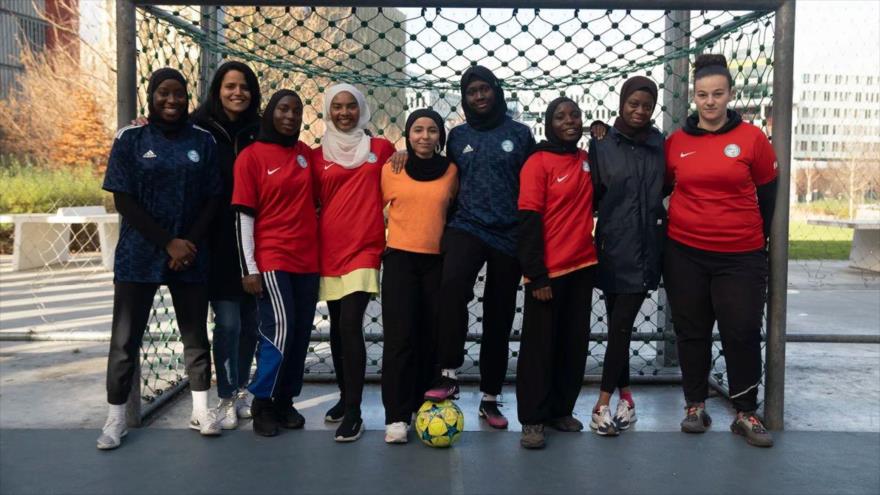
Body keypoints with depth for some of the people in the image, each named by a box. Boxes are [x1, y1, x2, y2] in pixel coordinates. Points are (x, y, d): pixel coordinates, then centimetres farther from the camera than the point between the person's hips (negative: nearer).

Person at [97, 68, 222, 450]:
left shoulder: (203, 141, 5)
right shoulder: (130, 140, 1)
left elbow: (212, 199, 3)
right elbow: (123, 202, -5)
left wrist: (190, 244, -10)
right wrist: (169, 242, -12)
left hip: (191, 256, 2)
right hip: (139, 256, -1)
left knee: (196, 334, 7)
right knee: (125, 338, 1)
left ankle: (201, 411, 19)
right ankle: (115, 418, 12)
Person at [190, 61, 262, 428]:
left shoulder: (259, 132, 7)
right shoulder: (200, 130, -2)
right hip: (218, 242, -3)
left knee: (250, 320, 11)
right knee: (227, 321, -3)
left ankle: (241, 390, 27)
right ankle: (226, 398, 11)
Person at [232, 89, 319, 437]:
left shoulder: (306, 153, 11)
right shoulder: (251, 156, -3)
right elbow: (243, 215, -7)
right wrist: (248, 268, -12)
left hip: (307, 260, 5)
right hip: (271, 258, -5)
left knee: (301, 334, 6)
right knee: (280, 329, -13)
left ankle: (285, 401, 21)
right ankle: (262, 402, 6)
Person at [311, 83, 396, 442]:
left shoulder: (380, 148, 6)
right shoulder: (318, 155, 9)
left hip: (364, 248, -3)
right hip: (330, 249, 3)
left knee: (351, 326, -14)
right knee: (337, 327, 12)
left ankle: (353, 413, -8)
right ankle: (345, 397, 29)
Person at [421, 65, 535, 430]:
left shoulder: (520, 134, 4)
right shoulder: (458, 136, 10)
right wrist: (448, 228, 8)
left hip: (508, 235, 0)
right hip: (467, 226, 0)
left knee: (499, 319, 7)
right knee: (452, 284, -32)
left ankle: (490, 398, 20)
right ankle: (449, 375, -22)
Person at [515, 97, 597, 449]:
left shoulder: (586, 160, 9)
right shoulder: (538, 163, -9)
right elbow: (529, 222, -14)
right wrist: (537, 275, -17)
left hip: (582, 266, 6)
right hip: (548, 271, -6)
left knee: (575, 343, 11)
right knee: (539, 345, 2)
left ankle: (561, 410, 25)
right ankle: (532, 420, 11)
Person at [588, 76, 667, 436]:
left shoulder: (659, 144, 7)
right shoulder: (601, 144, 0)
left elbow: (665, 186, 15)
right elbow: (591, 195, 0)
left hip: (645, 248, 1)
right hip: (613, 248, 0)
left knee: (622, 325, -4)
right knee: (617, 323, 8)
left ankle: (604, 402, 0)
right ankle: (624, 394, 23)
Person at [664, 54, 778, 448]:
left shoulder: (752, 138, -2)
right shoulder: (676, 142, 1)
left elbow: (768, 194, 7)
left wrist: (757, 238, 10)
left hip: (741, 256, -1)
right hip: (685, 254, 2)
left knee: (743, 334, 2)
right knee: (691, 331, 10)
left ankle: (746, 413, 17)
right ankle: (695, 406, 24)